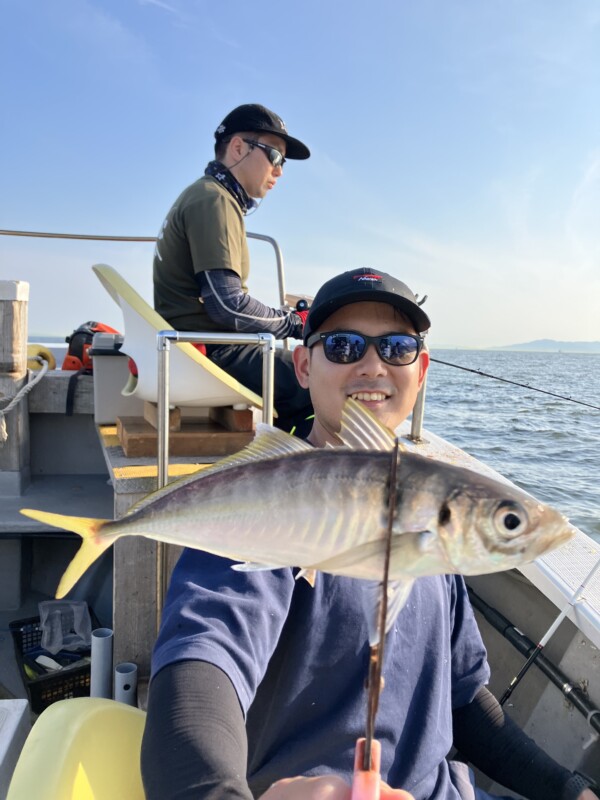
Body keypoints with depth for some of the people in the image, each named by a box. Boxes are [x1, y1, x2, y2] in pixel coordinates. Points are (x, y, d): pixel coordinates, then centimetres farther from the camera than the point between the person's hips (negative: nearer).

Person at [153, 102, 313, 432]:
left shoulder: (204, 196, 21)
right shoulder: (214, 200, -11)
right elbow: (227, 305, -21)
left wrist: (288, 315, 10)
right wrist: (295, 322, -7)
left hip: (202, 347, 10)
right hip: (209, 353, -10)